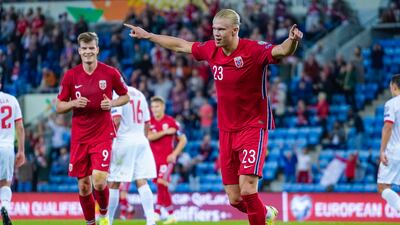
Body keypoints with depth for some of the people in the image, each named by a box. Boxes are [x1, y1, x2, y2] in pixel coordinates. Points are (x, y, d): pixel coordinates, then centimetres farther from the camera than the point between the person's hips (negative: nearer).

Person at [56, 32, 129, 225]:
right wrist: (74, 103, -15)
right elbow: (59, 107, 5)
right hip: (79, 137, 2)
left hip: (103, 135, -2)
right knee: (83, 185, 4)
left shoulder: (110, 73, -3)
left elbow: (125, 96, 10)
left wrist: (112, 103, -10)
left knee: (99, 180, -17)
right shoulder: (70, 76, 0)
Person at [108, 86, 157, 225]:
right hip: (141, 141, 6)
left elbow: (116, 120, -18)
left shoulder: (117, 94, -7)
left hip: (124, 140, -6)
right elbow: (147, 123, 18)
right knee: (142, 182, 0)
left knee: (113, 184, 2)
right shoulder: (139, 94, 15)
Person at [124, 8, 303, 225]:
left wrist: (291, 41, -54)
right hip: (227, 131, 6)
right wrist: (147, 35, 26)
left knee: (247, 187, -20)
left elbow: (281, 51, -32)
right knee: (234, 199, 6)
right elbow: (180, 45, 18)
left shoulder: (254, 50, -15)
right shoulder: (211, 50, 3)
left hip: (253, 127, -6)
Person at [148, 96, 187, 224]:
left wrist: (174, 154, -8)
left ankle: (157, 212, -14)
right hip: (154, 158, 4)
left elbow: (183, 140, 1)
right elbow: (149, 137, -12)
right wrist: (165, 132, -14)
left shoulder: (171, 122, -3)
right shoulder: (149, 122, 5)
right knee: (162, 187, 8)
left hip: (167, 158, -4)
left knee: (161, 182, -20)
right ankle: (170, 214, 17)